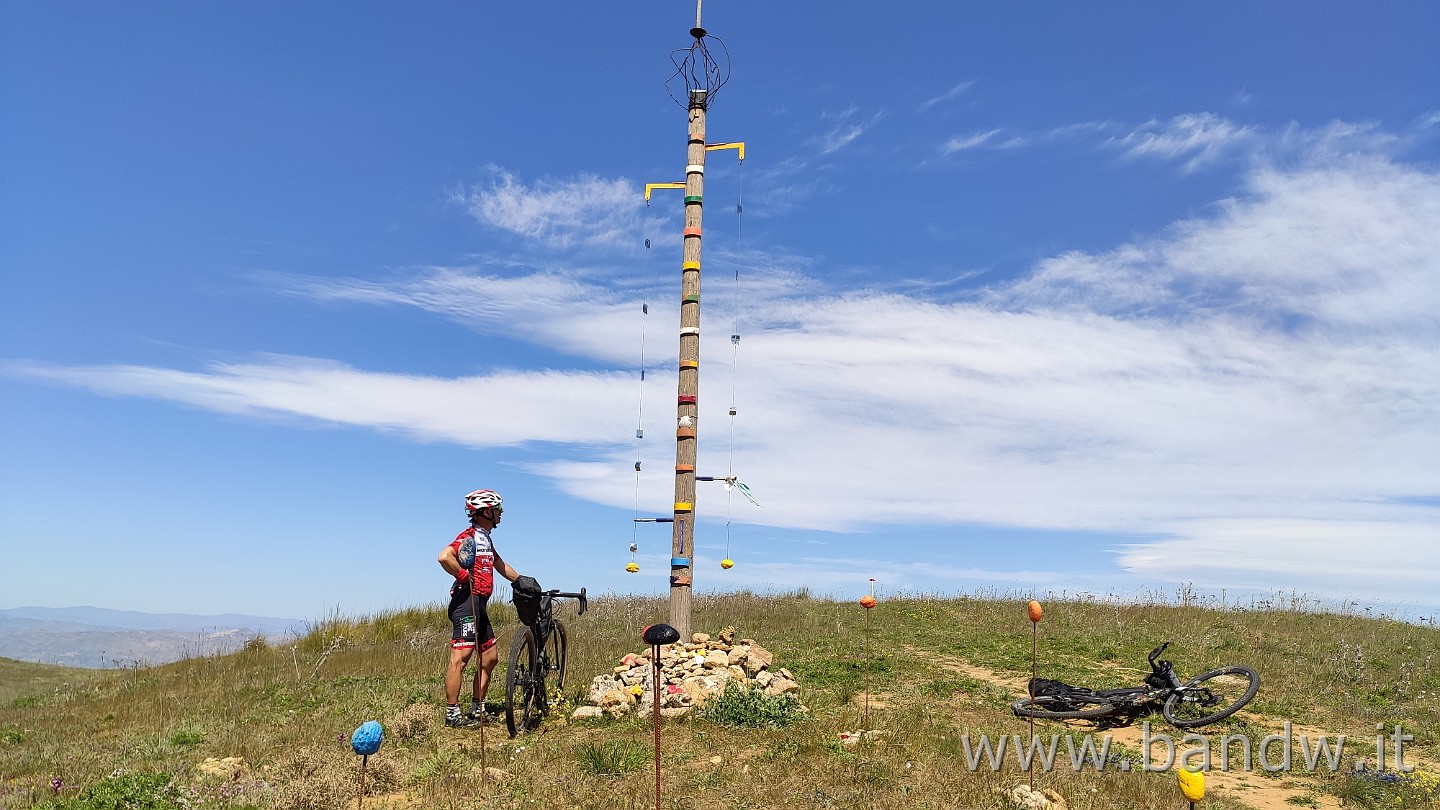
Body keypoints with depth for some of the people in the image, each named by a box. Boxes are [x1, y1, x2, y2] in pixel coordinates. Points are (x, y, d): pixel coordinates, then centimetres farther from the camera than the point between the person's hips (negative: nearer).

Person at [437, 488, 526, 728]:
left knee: (490, 657, 12)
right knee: (460, 658, -10)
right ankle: (452, 714, -6)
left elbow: (500, 565, 34)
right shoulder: (469, 537, -11)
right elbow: (444, 557, -28)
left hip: (479, 605, 11)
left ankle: (477, 709, 20)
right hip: (466, 602, -10)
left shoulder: (486, 539, 21)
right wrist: (464, 576, -17)